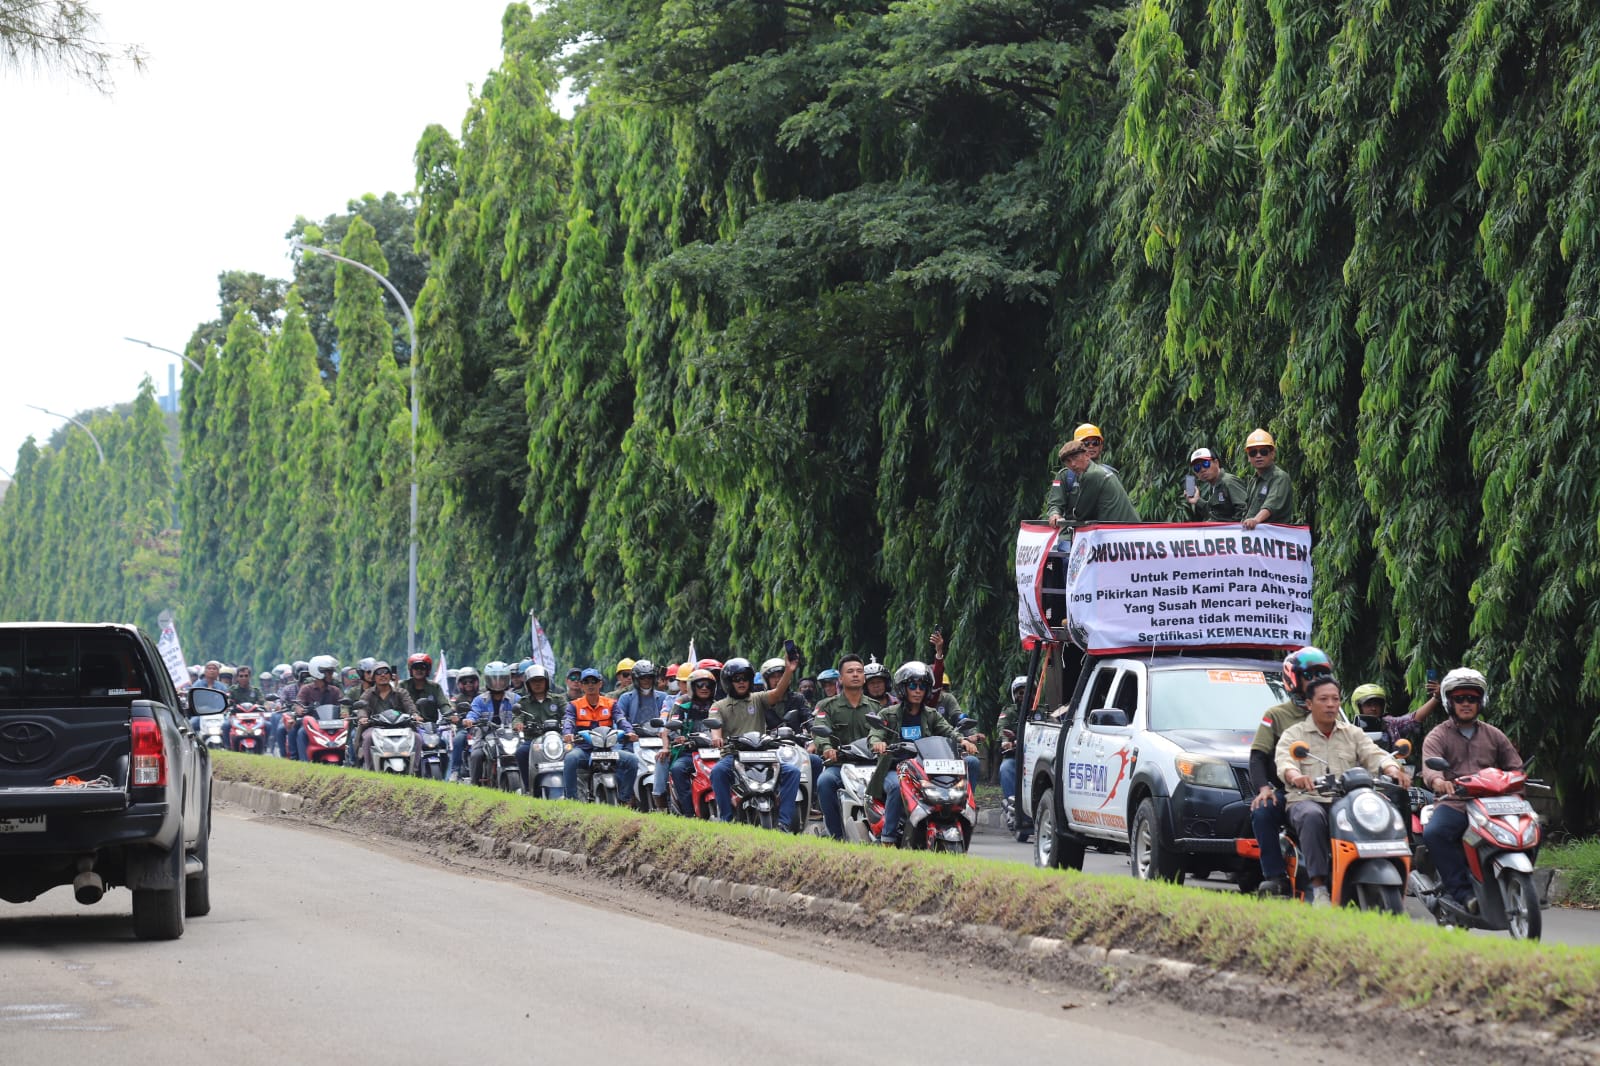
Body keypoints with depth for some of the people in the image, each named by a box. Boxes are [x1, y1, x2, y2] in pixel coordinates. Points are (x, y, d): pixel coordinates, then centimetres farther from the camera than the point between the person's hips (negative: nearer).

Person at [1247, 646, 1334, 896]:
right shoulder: (1276, 715, 11)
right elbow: (1258, 756, 1)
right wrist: (1263, 787, -18)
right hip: (1285, 791, -2)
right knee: (1262, 812, -34)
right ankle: (1275, 878, -32)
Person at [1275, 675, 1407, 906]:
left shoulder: (1353, 734, 20)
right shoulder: (1293, 735, 9)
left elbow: (1374, 755, 3)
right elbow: (1284, 763, -11)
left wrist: (1393, 770, -22)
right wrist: (1295, 776, -37)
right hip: (1307, 800, -3)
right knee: (1312, 816, -39)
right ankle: (1319, 887, -39)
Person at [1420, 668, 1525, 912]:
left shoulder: (1494, 736, 21)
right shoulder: (1437, 736, 9)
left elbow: (1515, 768, 16)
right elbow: (1430, 766, -11)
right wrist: (1438, 781, -35)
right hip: (1453, 803, -3)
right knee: (1434, 833, -36)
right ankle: (1462, 892, -29)